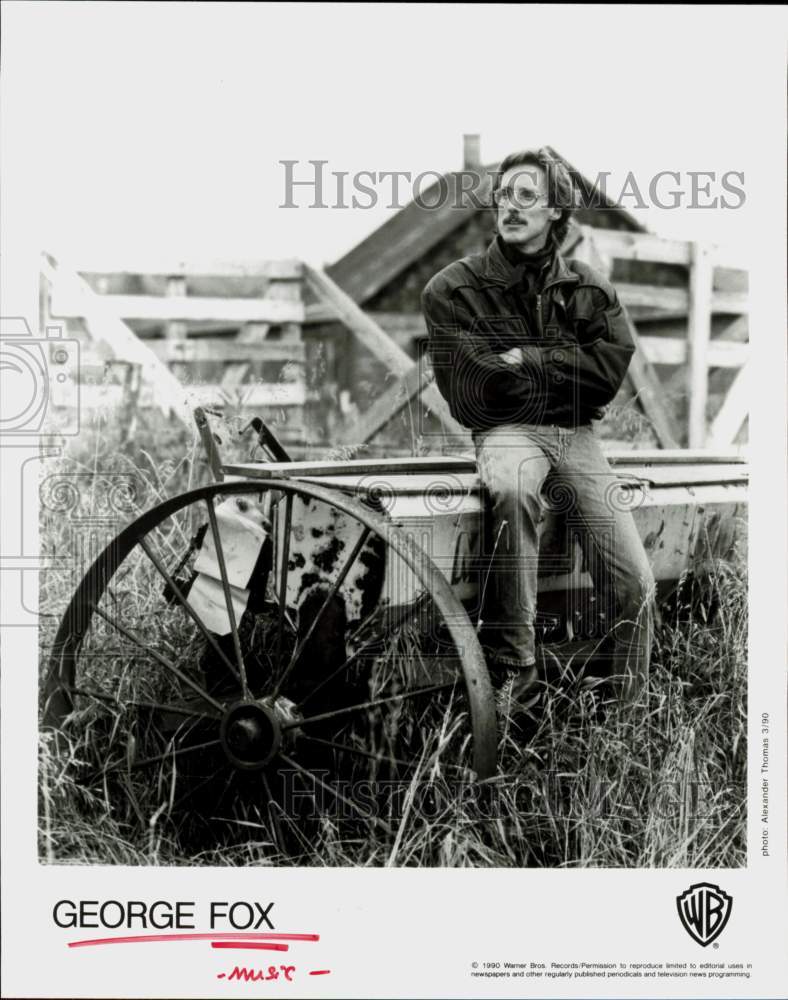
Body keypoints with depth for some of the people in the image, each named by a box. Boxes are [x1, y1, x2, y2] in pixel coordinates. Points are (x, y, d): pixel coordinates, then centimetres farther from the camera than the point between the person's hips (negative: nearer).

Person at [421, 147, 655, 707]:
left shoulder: (590, 290, 11)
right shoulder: (453, 290, 2)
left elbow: (613, 368, -3)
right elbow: (480, 393, -7)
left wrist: (530, 360, -9)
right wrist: (568, 372, -2)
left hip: (577, 436, 3)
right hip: (507, 432, -3)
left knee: (636, 586, -10)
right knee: (514, 490, -40)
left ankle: (632, 715, 11)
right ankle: (517, 663, -30)